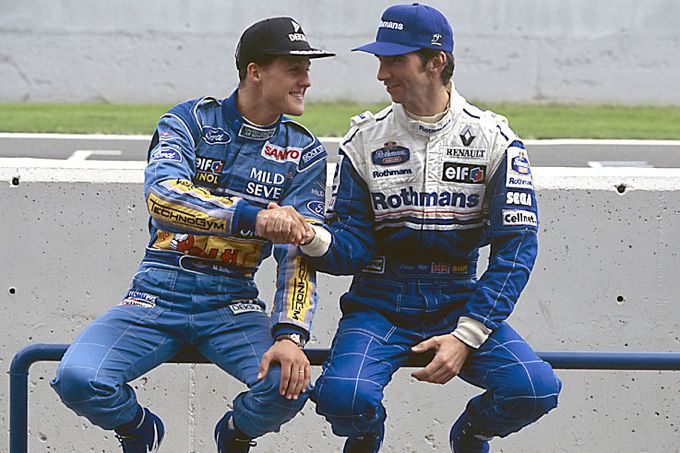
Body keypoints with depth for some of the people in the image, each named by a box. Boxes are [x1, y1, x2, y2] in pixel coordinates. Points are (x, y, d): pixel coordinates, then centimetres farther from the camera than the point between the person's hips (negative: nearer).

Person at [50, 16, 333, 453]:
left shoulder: (304, 152, 4)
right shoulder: (190, 121, -3)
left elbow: (298, 253, -5)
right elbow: (161, 195, -23)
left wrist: (289, 334, -23)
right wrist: (253, 216, -38)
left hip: (232, 305, 1)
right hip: (157, 297, -1)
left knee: (289, 383, -29)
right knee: (77, 379, -27)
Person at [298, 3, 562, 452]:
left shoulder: (493, 139, -2)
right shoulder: (365, 140, 3)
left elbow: (515, 245, -8)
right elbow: (352, 246, -1)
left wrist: (466, 336, -17)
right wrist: (313, 240, -25)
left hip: (459, 300, 0)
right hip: (381, 302, 0)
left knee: (536, 389, -24)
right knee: (342, 395, -29)